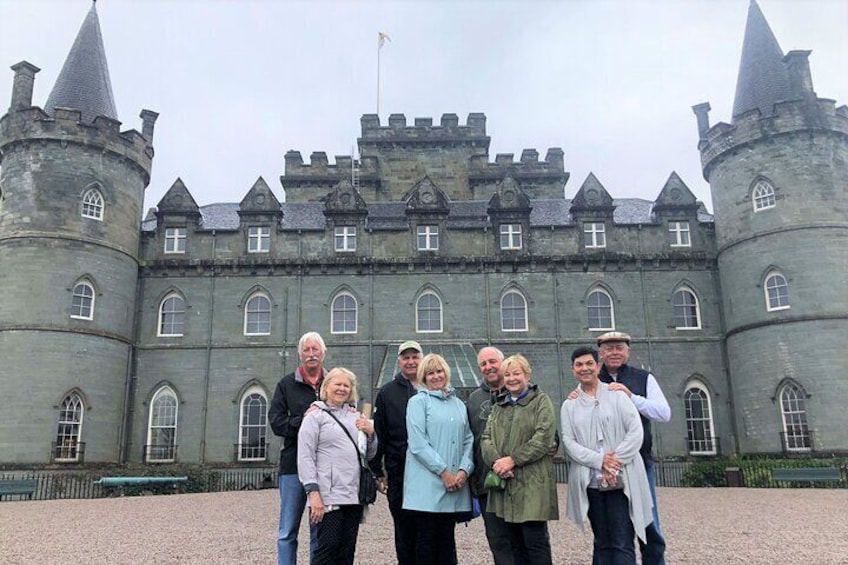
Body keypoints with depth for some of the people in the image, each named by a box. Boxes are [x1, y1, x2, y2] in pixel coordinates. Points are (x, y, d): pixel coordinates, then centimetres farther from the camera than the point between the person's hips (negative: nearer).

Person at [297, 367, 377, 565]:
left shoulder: (356, 416, 16)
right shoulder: (315, 416, 1)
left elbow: (369, 455, 19)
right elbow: (305, 458, -6)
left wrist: (370, 433, 0)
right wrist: (313, 492, -14)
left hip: (354, 496, 5)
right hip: (328, 497, -5)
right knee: (327, 548, -5)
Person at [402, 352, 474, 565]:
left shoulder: (459, 404, 16)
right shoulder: (418, 402, -1)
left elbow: (468, 439, 13)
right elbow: (418, 443, -10)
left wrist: (465, 470, -4)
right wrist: (444, 472, -13)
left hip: (455, 484, 5)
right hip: (427, 485, -5)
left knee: (447, 539, 10)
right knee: (426, 539, 1)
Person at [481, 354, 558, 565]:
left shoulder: (541, 401, 2)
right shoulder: (499, 406, 19)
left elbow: (543, 438, -10)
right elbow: (486, 438, 9)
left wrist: (512, 459, -15)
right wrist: (495, 461, -11)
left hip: (532, 483, -5)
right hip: (505, 482, 5)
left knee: (536, 541, -5)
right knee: (516, 544, 10)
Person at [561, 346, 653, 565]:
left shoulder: (616, 394, 4)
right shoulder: (569, 405, 10)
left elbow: (636, 431, -4)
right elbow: (568, 442, 1)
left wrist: (615, 462, -13)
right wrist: (599, 460, -13)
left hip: (621, 481, -2)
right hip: (591, 483, 2)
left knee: (623, 544, -6)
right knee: (602, 543, 9)